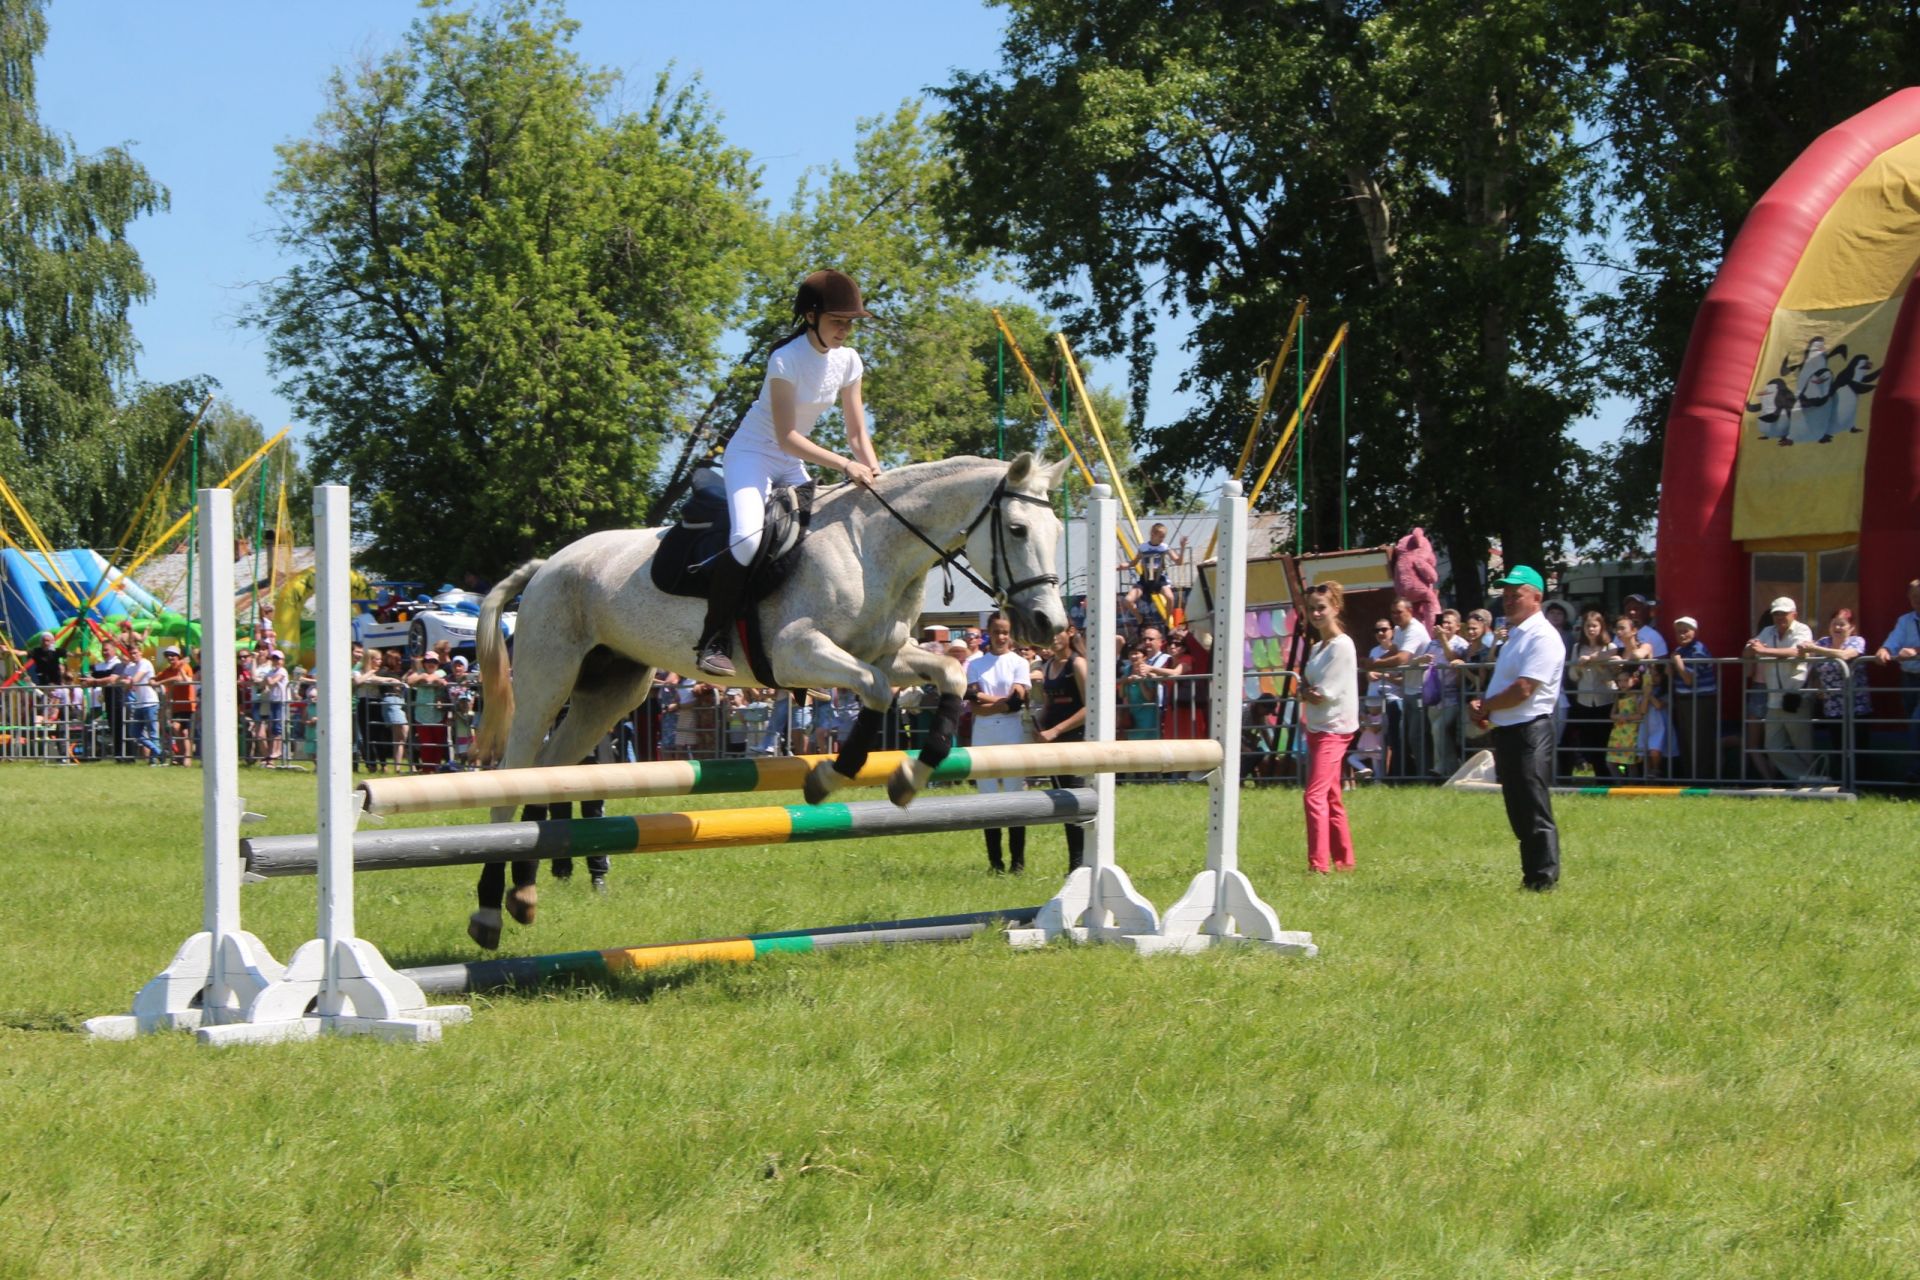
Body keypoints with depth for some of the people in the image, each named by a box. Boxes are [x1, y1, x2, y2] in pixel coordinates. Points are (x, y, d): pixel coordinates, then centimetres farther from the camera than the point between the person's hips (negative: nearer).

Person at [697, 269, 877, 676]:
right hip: (752, 455, -8)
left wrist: (874, 472, -18)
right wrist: (846, 465, -33)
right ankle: (715, 642, -23)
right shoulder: (787, 359, -22)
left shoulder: (848, 361, -1)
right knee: (749, 539, -30)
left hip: (792, 466, 8)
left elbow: (857, 432, 2)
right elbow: (787, 438, -25)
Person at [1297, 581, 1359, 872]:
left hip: (1335, 728, -9)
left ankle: (1319, 864, -18)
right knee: (1330, 798, 13)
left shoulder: (1342, 646, -12)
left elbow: (1326, 693, -18)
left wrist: (1308, 693, 0)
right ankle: (1344, 860, 19)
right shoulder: (1316, 648, 14)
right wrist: (1308, 693, -10)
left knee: (1314, 795, -17)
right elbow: (1307, 690, 11)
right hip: (1316, 728, 9)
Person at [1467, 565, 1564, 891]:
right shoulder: (1513, 635, 18)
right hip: (1505, 731, 10)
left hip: (1529, 730, -10)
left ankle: (1544, 879, -6)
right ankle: (1531, 875, 19)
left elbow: (1522, 690, -21)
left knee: (1535, 812, -8)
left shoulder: (1542, 637, -13)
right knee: (1518, 812, 13)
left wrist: (1485, 705, -7)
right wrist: (1484, 707, 3)